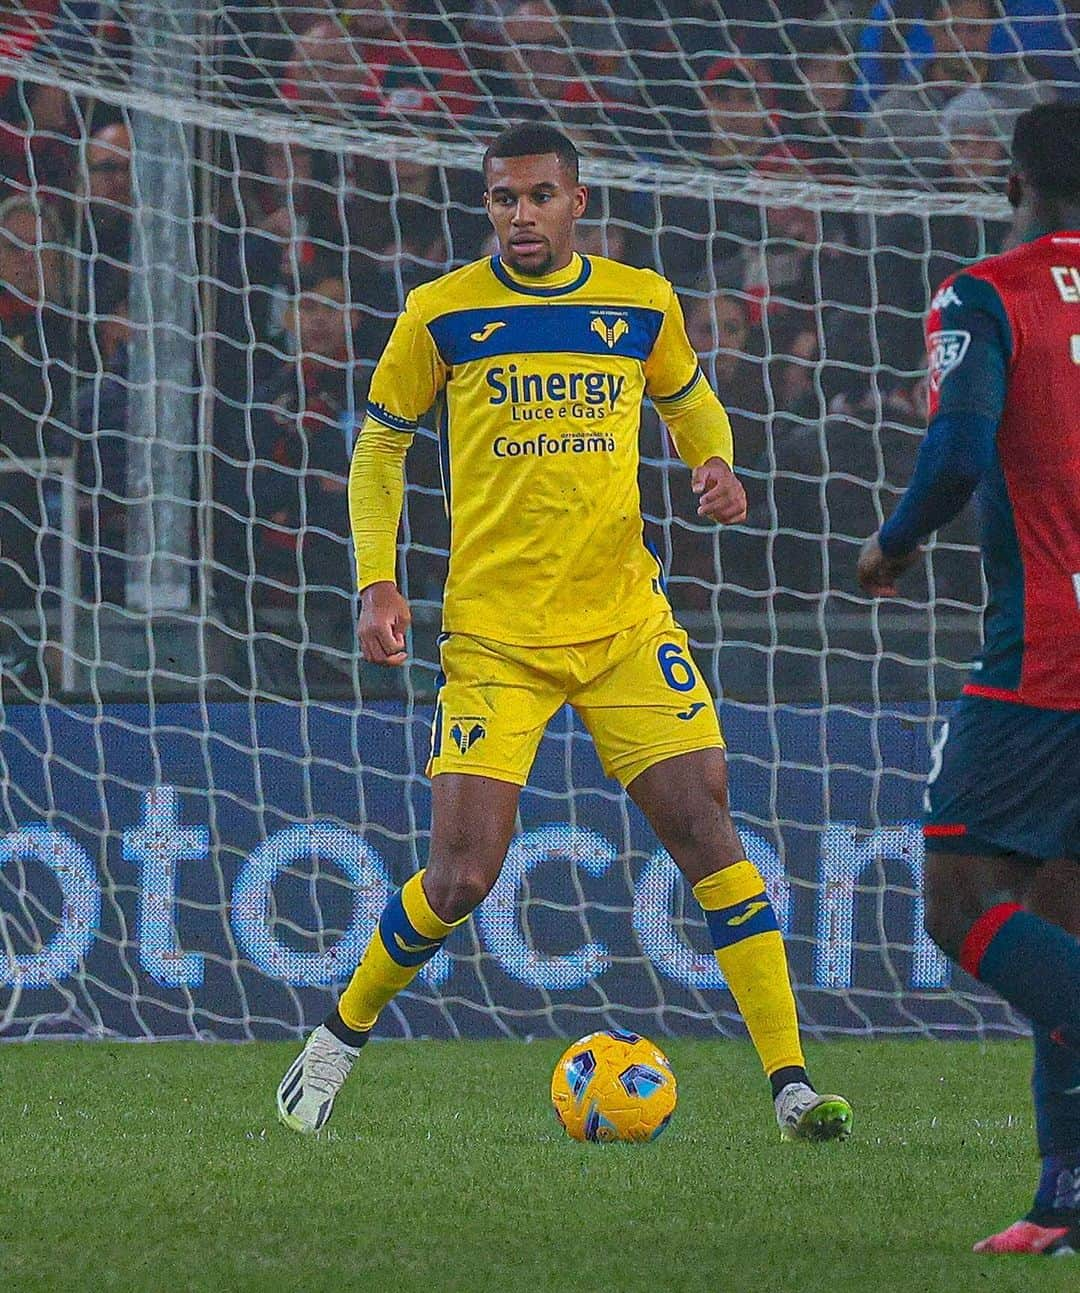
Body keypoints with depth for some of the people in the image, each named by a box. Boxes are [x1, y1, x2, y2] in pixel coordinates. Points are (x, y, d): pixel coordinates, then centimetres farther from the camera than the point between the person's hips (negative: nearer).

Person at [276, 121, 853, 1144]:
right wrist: (377, 583, -3)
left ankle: (790, 1085, -5)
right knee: (462, 875, -8)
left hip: (625, 621, 2)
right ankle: (341, 1036, 18)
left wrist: (715, 465, 1)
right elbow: (378, 448, 9)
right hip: (493, 633, -2)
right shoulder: (443, 314, -1)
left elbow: (689, 403, 23)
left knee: (705, 828, -8)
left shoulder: (642, 304, 5)